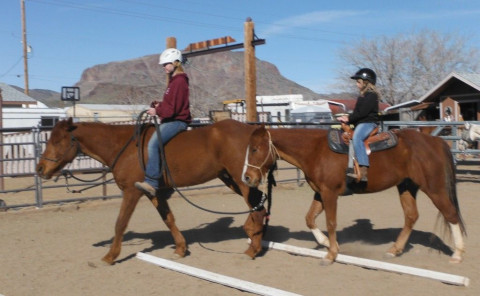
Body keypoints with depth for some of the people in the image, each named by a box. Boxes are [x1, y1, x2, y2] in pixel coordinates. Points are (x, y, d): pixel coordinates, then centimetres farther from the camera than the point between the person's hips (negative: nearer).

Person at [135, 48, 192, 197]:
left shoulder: (179, 81, -12)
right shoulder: (174, 80, 21)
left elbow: (173, 107, -19)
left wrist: (157, 111, -12)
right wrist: (159, 105, 9)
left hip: (177, 121, -11)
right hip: (171, 119, 11)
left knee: (153, 143, -27)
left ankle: (151, 182, -31)